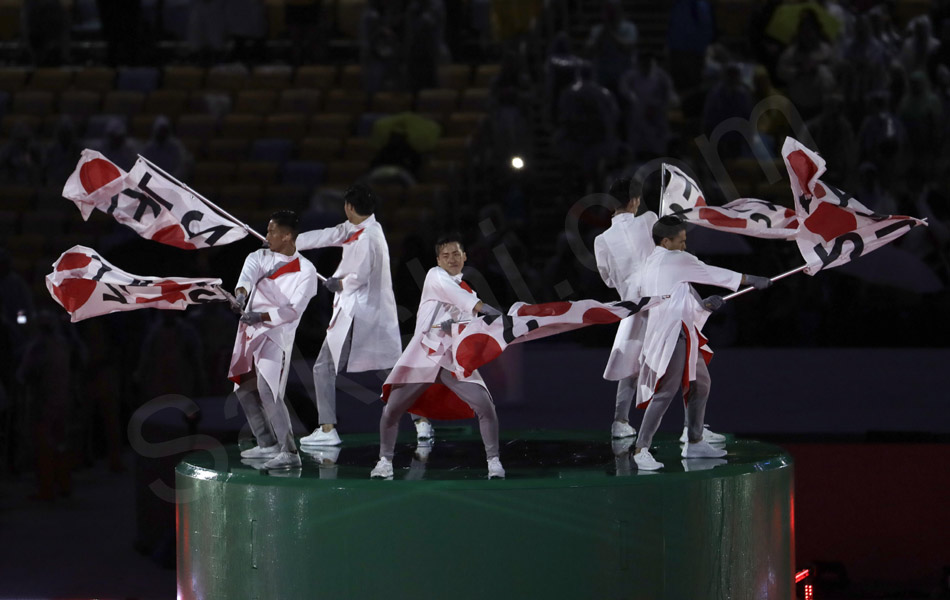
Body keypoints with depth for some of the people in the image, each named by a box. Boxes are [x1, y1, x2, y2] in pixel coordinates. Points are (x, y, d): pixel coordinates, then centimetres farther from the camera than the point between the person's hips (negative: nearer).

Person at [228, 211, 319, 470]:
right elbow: (248, 273, -15)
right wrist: (241, 293, -37)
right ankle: (268, 444, 28)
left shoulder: (305, 271, -7)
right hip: (251, 333, 7)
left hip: (276, 334, -7)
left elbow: (294, 309, -14)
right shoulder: (260, 257, 7)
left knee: (268, 391, -21)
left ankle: (288, 452, -23)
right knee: (245, 389, 14)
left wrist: (261, 317, -26)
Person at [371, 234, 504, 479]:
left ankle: (493, 461, 0)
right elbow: (448, 290, -20)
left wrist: (455, 326, -23)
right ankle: (385, 460, 14)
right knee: (391, 410, -5)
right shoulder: (435, 276, 2)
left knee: (485, 406, -12)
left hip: (454, 360, 3)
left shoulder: (468, 294, 15)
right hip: (423, 356, -3)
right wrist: (480, 306, -34)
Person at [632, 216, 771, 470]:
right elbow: (712, 274, -1)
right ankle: (642, 450, -18)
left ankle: (694, 443, 27)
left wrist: (702, 305, 16)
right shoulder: (676, 259, -7)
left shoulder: (649, 265, 18)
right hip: (674, 334, -10)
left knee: (700, 384, 20)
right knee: (665, 392, -14)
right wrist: (752, 280, 8)